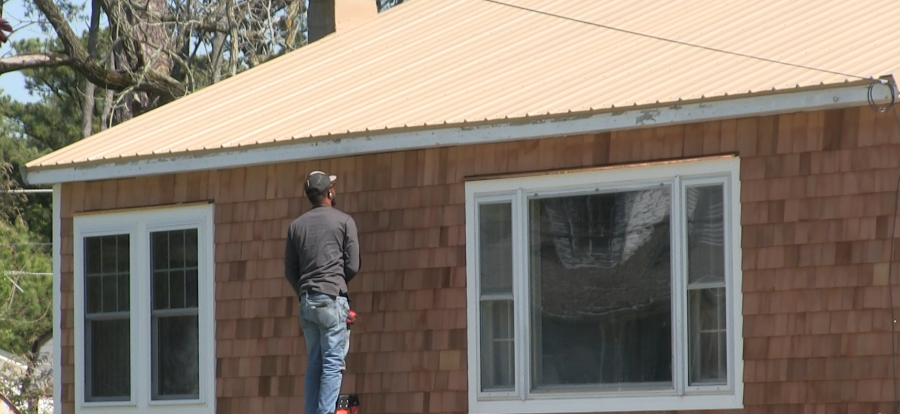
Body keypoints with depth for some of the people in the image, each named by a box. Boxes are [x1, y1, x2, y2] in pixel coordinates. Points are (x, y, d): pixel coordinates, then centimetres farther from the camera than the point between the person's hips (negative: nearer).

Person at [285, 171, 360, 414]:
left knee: (314, 363, 10)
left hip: (307, 301, 5)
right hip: (333, 298, -5)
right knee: (333, 363, -6)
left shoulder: (296, 225, 12)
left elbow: (289, 271, 10)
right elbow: (353, 266, -3)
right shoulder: (344, 221, 0)